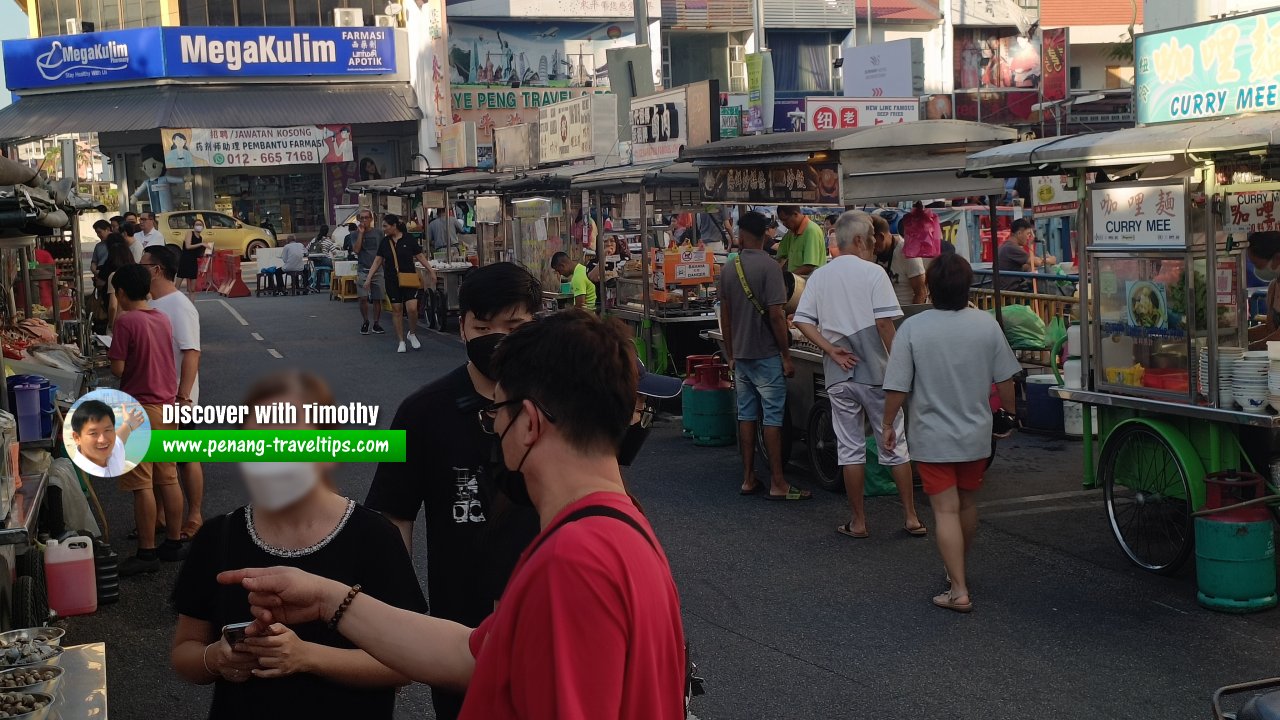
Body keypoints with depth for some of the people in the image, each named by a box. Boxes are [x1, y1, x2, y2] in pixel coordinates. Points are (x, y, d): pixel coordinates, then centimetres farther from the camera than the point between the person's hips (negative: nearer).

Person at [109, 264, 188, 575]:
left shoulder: (126, 321, -14)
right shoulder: (163, 319, 8)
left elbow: (118, 369, -14)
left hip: (140, 409, -7)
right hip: (168, 405, 7)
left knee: (142, 484, -2)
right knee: (169, 479, 13)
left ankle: (147, 552, 1)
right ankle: (174, 543, 20)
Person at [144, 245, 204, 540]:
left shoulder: (179, 307, -19)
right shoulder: (151, 305, 8)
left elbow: (191, 353, -25)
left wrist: (183, 397, -28)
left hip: (176, 398, -8)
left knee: (186, 459, 4)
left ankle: (194, 517, 15)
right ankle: (161, 514, 28)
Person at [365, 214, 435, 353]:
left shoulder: (409, 239, -4)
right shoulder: (385, 242, 5)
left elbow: (420, 256, 0)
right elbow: (378, 261, 9)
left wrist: (431, 271, -6)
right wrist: (369, 278, 5)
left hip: (409, 279, -3)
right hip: (392, 280, 3)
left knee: (412, 308, -14)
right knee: (397, 310, 3)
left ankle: (411, 334, 12)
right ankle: (401, 341, 12)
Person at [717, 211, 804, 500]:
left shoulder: (728, 269, 5)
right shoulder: (769, 267, -14)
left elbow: (725, 316, 10)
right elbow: (776, 314, -17)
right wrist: (786, 356, -10)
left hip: (741, 355, 6)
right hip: (766, 355, -6)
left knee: (746, 415, 10)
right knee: (773, 417, -2)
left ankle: (748, 479, 14)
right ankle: (777, 484, 0)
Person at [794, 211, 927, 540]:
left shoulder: (819, 277, 6)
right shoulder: (873, 273, -8)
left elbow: (802, 321, 0)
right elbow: (884, 322, -14)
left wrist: (832, 350, -3)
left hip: (838, 376, 3)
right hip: (875, 372, -3)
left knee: (850, 448, 8)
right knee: (895, 445, 7)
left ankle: (859, 522, 12)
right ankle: (911, 517, 12)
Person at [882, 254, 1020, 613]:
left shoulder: (913, 328, -15)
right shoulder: (987, 324, -7)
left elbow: (897, 388, -13)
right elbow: (1005, 381, 1)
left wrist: (888, 424, 2)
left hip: (932, 437, -3)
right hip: (976, 434, 4)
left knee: (946, 510, 0)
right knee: (967, 504, 20)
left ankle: (958, 590, -2)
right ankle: (958, 572, 38)